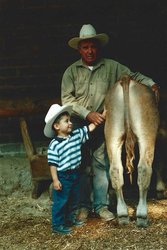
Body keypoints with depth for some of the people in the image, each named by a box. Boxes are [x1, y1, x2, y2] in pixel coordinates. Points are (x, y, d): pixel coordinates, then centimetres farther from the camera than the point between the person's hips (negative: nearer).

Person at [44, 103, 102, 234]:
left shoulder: (77, 135, 1)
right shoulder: (54, 145, -17)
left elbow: (90, 127, 6)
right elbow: (53, 164, -16)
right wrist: (55, 180, -18)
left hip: (75, 174, 7)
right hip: (62, 177, -7)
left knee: (74, 199, 21)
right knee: (61, 201, 0)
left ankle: (70, 219, 38)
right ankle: (57, 225, 11)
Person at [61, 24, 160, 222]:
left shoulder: (111, 67, 3)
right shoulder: (71, 71, 1)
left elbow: (133, 76, 5)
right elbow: (67, 99, -6)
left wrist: (151, 84, -13)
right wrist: (88, 114, -15)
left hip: (102, 125, 0)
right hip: (78, 125, 0)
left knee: (101, 165, 3)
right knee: (82, 166, 6)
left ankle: (101, 205, 14)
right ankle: (83, 205, 17)